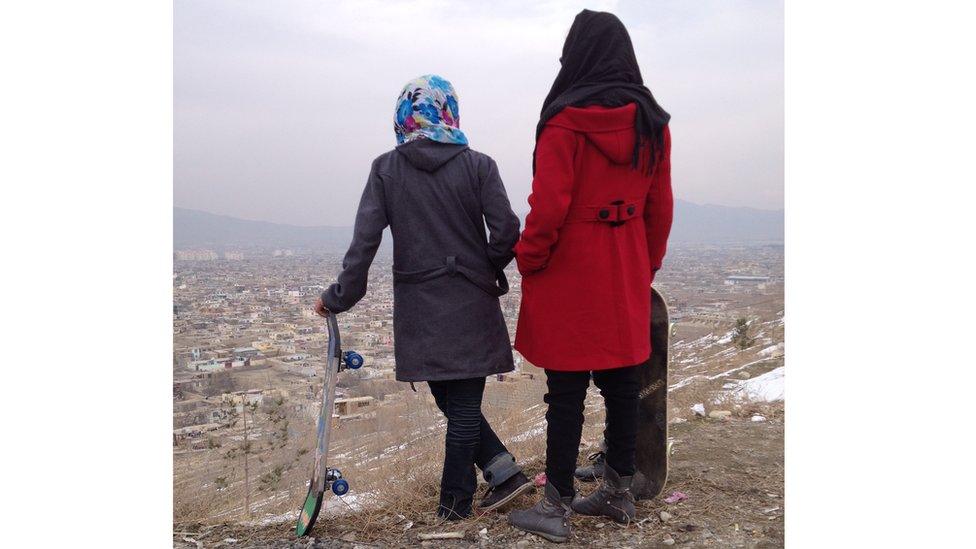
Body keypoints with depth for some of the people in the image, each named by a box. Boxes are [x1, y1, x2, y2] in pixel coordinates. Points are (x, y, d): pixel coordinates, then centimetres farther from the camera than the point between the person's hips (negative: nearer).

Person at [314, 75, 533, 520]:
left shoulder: (385, 170, -2)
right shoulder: (477, 165, -5)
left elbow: (364, 240, -7)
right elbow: (506, 231, -10)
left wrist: (339, 298, 0)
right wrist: (487, 270, 9)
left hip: (418, 308, 0)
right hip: (470, 306, 0)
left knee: (452, 403, 15)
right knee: (464, 406, 9)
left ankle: (503, 473, 16)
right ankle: (454, 504, 20)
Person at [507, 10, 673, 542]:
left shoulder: (566, 120, -13)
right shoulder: (652, 122, 5)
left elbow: (549, 206, -16)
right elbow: (660, 206, 9)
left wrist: (528, 259, -2)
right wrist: (649, 263, 18)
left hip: (570, 277, -5)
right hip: (627, 279, 6)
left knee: (566, 393, 2)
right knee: (622, 385, 14)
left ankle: (556, 509, 12)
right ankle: (618, 492, 29)